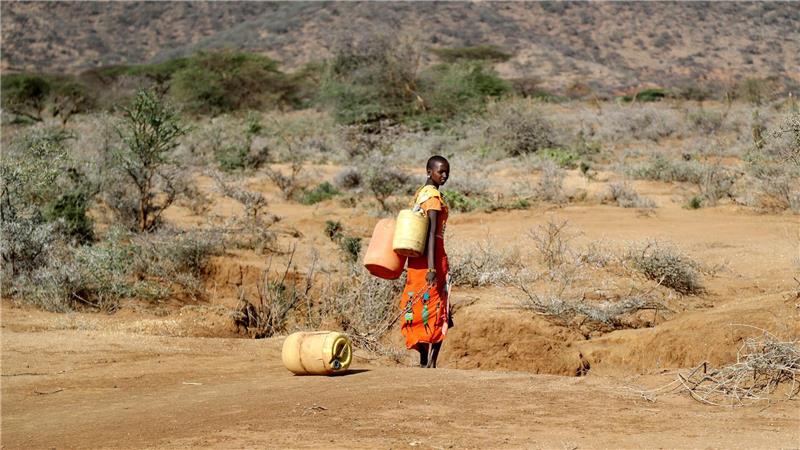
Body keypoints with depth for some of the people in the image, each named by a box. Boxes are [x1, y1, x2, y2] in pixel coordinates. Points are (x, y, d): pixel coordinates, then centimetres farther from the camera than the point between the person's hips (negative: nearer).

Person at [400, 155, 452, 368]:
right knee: (435, 311, -6)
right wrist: (432, 267, -28)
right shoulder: (434, 196, -14)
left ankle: (424, 362, 19)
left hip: (417, 255, 9)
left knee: (420, 309, 12)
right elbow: (432, 232, -22)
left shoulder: (421, 193, 14)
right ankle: (430, 364, -10)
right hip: (432, 255, -9)